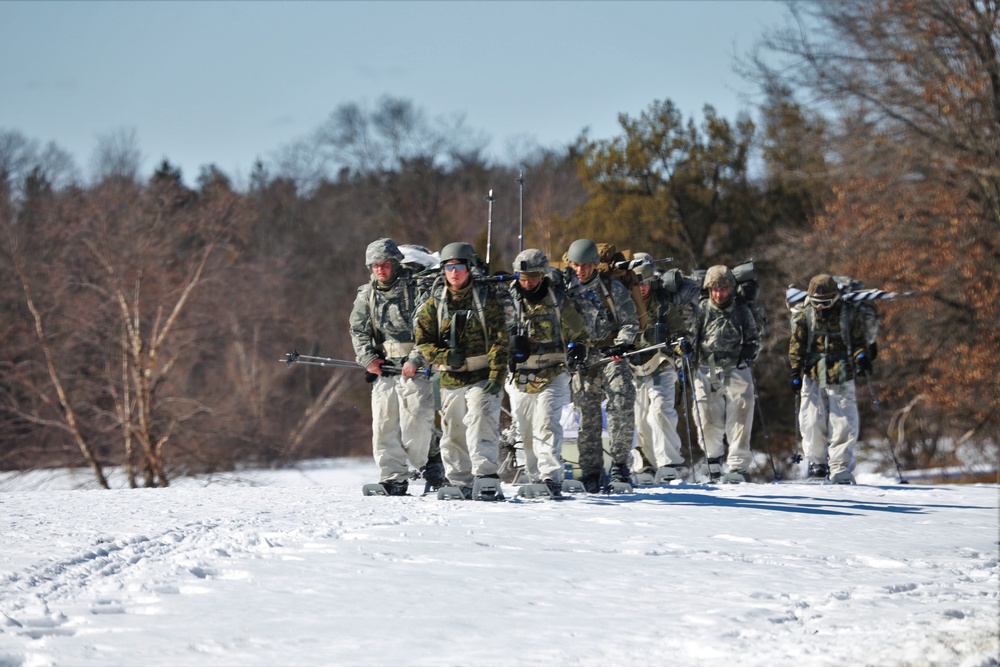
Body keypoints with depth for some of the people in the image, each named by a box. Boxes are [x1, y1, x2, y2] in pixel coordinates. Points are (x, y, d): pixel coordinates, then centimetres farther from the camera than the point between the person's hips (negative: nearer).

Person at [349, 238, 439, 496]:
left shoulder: (415, 289, -5)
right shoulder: (366, 295, 12)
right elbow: (358, 330, 14)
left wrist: (415, 360, -16)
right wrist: (367, 358, -2)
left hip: (414, 368, -5)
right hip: (383, 368, 5)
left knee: (415, 423, -11)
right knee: (383, 426, 0)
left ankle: (431, 465, 11)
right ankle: (393, 479, 4)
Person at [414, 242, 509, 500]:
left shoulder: (486, 299, -2)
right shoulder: (435, 302, 6)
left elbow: (500, 341, -6)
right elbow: (423, 341, 6)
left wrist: (496, 378, -15)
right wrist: (445, 356, -13)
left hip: (482, 378, -4)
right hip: (450, 379, 4)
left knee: (481, 423, -20)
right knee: (452, 434, 9)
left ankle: (487, 479, -27)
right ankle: (460, 485, 19)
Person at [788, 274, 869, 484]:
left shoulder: (849, 316, 2)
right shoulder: (804, 318, 3)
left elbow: (859, 341, 10)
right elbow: (796, 346, 6)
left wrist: (862, 356, -10)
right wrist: (795, 372, -2)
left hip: (841, 379, -1)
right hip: (813, 377, 1)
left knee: (843, 424, -7)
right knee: (812, 423, -1)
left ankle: (841, 470, -3)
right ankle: (817, 463, 19)